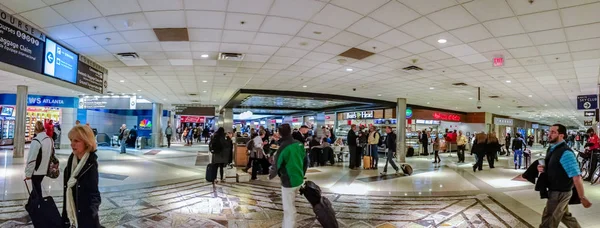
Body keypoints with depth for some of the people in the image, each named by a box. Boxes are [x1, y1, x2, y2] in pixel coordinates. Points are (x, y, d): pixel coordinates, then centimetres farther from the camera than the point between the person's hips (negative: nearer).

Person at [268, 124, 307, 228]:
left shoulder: (283, 147, -20)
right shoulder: (299, 144, 1)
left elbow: (277, 165, -14)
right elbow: (305, 161, 11)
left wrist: (271, 175, 6)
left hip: (288, 182, -8)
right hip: (298, 180, 8)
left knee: (289, 209, 2)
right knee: (290, 206, 24)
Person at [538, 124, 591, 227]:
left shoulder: (565, 153, -26)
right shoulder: (552, 149, 4)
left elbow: (576, 176, -26)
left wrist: (582, 197, -23)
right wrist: (542, 167, -3)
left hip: (560, 193, -9)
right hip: (554, 190, 9)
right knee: (565, 216, 26)